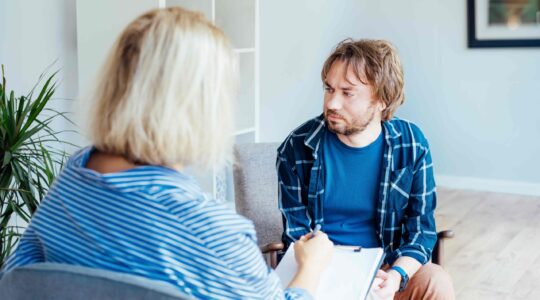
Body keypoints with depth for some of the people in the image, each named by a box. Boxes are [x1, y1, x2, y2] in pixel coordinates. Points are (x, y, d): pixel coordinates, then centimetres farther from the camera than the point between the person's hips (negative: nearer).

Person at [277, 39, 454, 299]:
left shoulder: (411, 145, -6)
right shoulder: (297, 148, -10)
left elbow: (421, 228, -2)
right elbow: (297, 235, -5)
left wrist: (397, 275, -22)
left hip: (387, 267, 1)